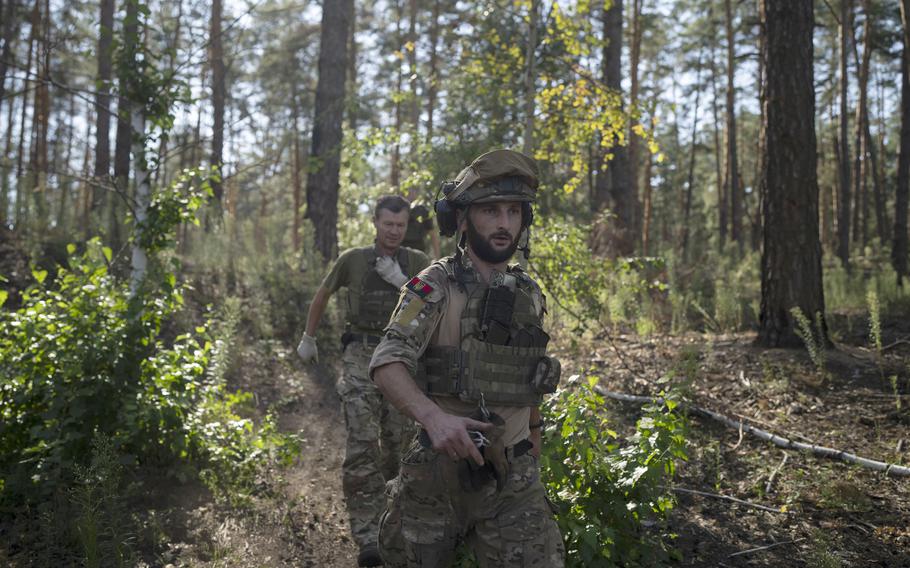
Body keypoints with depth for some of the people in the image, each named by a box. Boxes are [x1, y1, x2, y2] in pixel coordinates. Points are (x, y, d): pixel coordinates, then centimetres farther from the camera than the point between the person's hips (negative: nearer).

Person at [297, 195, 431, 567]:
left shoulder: (418, 263, 7)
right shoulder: (353, 260, 5)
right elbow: (322, 295, 20)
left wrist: (402, 282, -13)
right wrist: (308, 337, 26)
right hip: (362, 357, -2)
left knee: (398, 444, 8)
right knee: (362, 444, -13)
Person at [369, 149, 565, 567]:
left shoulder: (530, 294, 8)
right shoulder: (436, 286, -9)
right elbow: (387, 364, -22)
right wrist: (433, 416, -39)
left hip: (514, 476, 4)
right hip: (439, 468, -3)